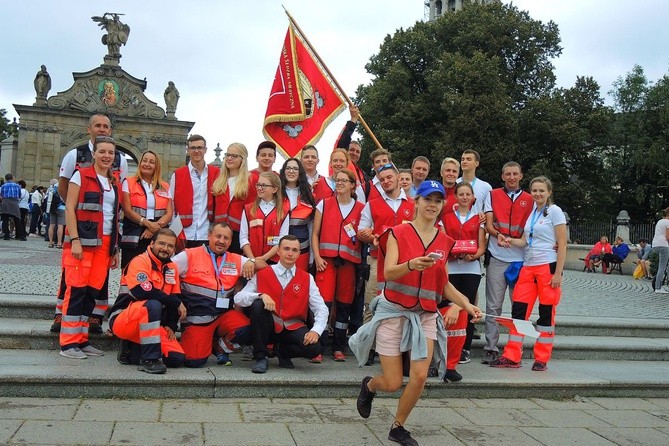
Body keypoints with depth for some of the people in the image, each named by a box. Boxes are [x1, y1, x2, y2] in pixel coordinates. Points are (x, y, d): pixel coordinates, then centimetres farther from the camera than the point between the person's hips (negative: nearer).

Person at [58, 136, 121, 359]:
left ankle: (82, 340, 14)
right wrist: (74, 240, -15)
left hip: (104, 244, 6)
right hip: (83, 241, -5)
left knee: (93, 291, 6)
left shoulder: (115, 183, 16)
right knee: (77, 289, -7)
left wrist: (115, 248, 16)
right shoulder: (81, 175, 0)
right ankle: (68, 343, -2)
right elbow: (69, 208, -6)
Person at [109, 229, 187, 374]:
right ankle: (149, 359, -29)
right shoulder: (140, 261, -12)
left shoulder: (172, 268, 10)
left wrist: (170, 326, 0)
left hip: (154, 325, 7)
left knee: (178, 358, -10)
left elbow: (175, 297, 12)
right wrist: (177, 303, -19)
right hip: (123, 321, -7)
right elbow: (143, 292, -27)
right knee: (153, 305, -37)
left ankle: (131, 350, 11)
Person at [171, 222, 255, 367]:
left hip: (224, 314, 3)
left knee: (248, 332, -24)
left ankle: (221, 346, 7)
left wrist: (251, 262, -10)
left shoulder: (236, 260, 10)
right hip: (196, 318, -3)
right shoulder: (189, 256, 0)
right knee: (195, 361, -14)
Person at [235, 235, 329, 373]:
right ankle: (261, 357, -15)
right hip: (268, 328, -1)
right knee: (258, 304, -30)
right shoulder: (262, 274, 0)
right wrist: (261, 296, -27)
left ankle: (282, 351, 8)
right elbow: (238, 298, -8)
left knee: (314, 348, -28)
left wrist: (315, 331, -20)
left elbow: (321, 309, -2)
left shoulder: (307, 279, 4)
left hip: (293, 329, 1)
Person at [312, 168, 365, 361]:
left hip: (349, 261, 1)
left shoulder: (361, 209, 10)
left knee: (344, 304, 4)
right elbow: (315, 234, 6)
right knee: (324, 302, -10)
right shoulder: (324, 204, 9)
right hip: (326, 260, -1)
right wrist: (317, 257, -5)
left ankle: (339, 348, 14)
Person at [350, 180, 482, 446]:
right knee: (393, 384, 0)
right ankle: (369, 386, 38)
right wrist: (411, 265, -37)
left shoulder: (444, 241, 7)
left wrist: (467, 305, -1)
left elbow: (444, 284, 13)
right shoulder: (398, 233, -5)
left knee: (420, 376, -12)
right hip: (394, 312, -3)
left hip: (425, 316, 3)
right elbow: (388, 273, -18)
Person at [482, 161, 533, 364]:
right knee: (493, 306, 0)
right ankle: (491, 348, 4)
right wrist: (498, 235, -19)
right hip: (497, 258, -1)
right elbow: (488, 224, 2)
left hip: (521, 258, 1)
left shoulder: (529, 200, 12)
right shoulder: (492, 195, 10)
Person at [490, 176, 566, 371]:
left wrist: (558, 273, -13)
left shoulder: (554, 211, -3)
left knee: (546, 313, 0)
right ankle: (511, 357, 6)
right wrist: (510, 241, -8)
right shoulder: (531, 212, 15)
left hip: (548, 266, -6)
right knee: (518, 310, 1)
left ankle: (542, 359, 10)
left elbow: (562, 245, -7)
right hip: (528, 267, 6)